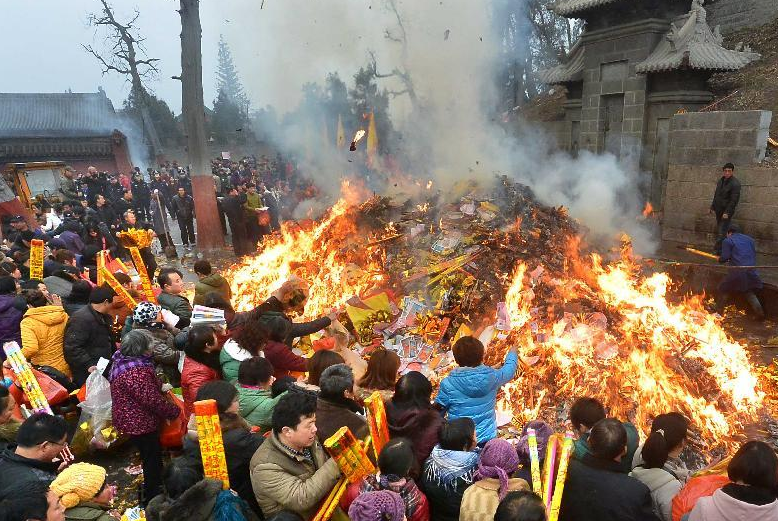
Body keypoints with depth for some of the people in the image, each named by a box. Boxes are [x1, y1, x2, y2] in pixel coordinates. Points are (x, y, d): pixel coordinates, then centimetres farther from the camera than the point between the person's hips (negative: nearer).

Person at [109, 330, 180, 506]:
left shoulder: (123, 361, 1)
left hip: (132, 419, 10)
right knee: (153, 459, 8)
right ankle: (151, 498, 24)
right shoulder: (135, 372, -31)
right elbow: (152, 400, -29)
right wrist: (175, 411, -17)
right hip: (140, 423, -10)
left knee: (149, 457, 25)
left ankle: (151, 490, 43)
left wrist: (160, 387, 11)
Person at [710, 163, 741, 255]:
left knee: (722, 232, -9)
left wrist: (727, 212, -20)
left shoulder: (735, 183, -14)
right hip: (718, 210, 8)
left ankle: (718, 250, -5)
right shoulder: (721, 180, 10)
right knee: (718, 230, 14)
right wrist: (713, 207, 15)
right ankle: (717, 248, 22)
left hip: (726, 211, -8)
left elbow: (734, 200, -17)